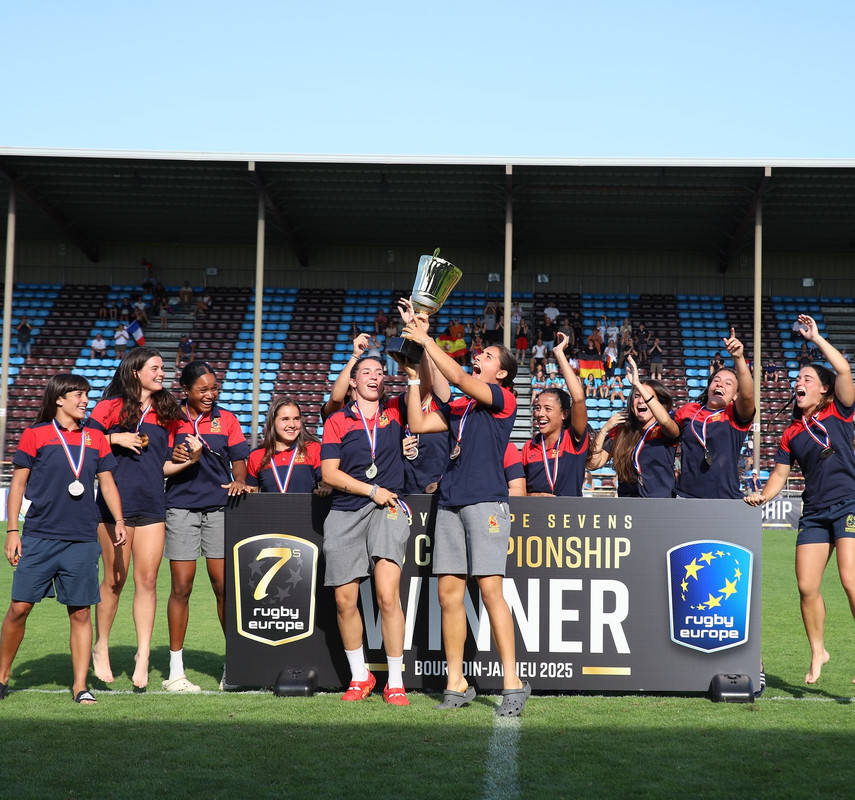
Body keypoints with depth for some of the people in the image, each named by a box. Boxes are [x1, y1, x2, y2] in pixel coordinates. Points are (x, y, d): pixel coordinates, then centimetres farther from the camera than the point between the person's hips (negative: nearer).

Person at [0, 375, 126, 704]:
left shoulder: (96, 439, 11)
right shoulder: (35, 435, 2)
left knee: (80, 612, 3)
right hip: (39, 538, -2)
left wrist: (119, 520, 2)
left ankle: (80, 685, 11)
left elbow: (107, 482, 16)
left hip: (82, 540, 2)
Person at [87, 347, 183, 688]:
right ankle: (101, 649, 20)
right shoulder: (111, 407, 2)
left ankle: (143, 655, 1)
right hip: (115, 502, -3)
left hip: (152, 503, 3)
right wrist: (115, 438, -12)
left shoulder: (166, 411, 14)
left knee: (147, 579, -2)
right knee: (115, 579, 4)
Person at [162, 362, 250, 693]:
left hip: (220, 508, 1)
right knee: (181, 587, -1)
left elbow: (238, 460, 10)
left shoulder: (227, 420, 10)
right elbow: (158, 468, 3)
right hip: (181, 509, -1)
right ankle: (175, 669, 8)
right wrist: (181, 460, -17)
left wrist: (238, 480, -11)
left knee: (224, 585, -2)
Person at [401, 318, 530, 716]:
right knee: (449, 593, 3)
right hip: (450, 503, 7)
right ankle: (456, 684, 9)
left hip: (485, 501, -7)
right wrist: (414, 376, 15)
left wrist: (426, 340, -4)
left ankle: (513, 682, -9)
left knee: (490, 589, -13)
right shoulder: (458, 406, 22)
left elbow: (458, 377, -10)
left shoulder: (503, 399, 2)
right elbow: (418, 424, 16)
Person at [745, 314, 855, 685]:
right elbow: (780, 474, 14)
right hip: (814, 512, 5)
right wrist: (763, 495, -5)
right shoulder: (792, 433, 14)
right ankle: (818, 651, 19)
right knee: (806, 586, 0)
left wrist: (815, 337, -7)